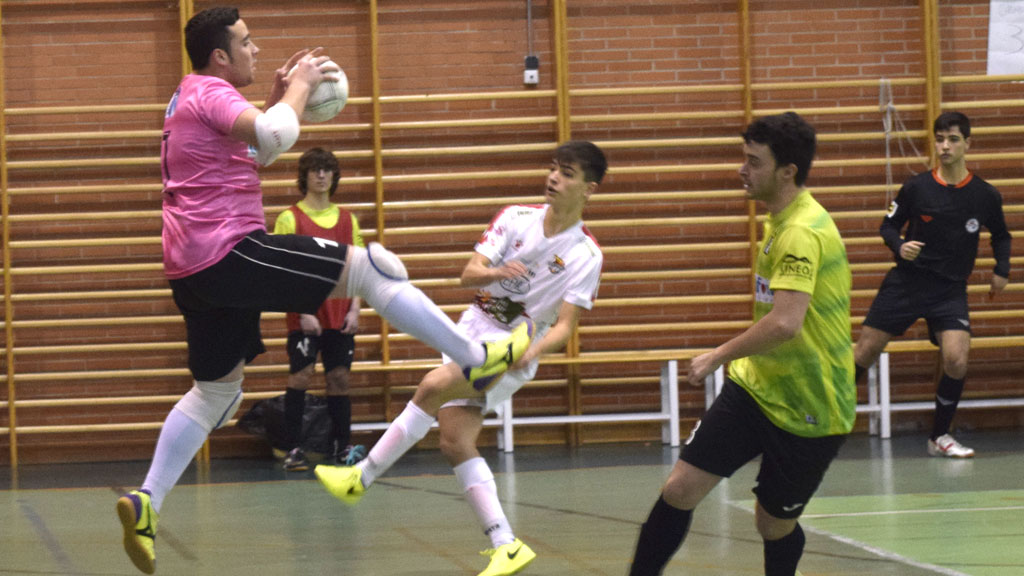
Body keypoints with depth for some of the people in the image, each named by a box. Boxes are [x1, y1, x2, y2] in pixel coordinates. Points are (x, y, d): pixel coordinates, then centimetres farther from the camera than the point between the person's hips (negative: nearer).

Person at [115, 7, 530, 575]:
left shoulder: (191, 98, 22)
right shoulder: (211, 91, -9)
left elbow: (256, 150, 34)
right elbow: (276, 135, -27)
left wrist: (277, 97, 21)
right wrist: (299, 86, -9)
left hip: (193, 269, 10)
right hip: (230, 251, -10)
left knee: (215, 390, 17)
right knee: (370, 267, -7)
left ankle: (146, 501, 10)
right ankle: (477, 358, -4)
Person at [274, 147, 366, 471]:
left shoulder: (347, 219, 11)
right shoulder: (290, 219, -1)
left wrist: (354, 310, 1)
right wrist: (302, 312, -13)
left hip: (340, 317, 4)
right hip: (304, 317, -4)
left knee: (339, 378, 5)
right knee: (300, 377, -7)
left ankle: (343, 448, 12)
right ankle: (294, 450, -5)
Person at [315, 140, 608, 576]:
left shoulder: (586, 256, -7)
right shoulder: (516, 218, 3)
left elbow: (564, 325, -11)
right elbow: (469, 273, -5)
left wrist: (532, 351, -31)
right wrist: (496, 272, -28)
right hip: (472, 331, 5)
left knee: (433, 386, -28)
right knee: (455, 442, -5)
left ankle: (362, 477, -19)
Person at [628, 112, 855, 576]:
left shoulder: (802, 233, -24)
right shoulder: (779, 223, 8)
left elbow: (785, 323, -36)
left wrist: (718, 356, -24)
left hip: (809, 412, -8)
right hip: (756, 386, 8)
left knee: (774, 525, 7)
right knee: (680, 489, -4)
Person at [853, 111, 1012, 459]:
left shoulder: (986, 196, -1)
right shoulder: (916, 188, -5)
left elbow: (1001, 236, 17)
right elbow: (888, 226, 6)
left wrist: (1001, 270, 3)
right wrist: (900, 246, -15)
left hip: (950, 290, 0)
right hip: (906, 283, 0)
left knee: (956, 360, -17)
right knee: (865, 352, -2)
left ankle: (939, 437, 2)